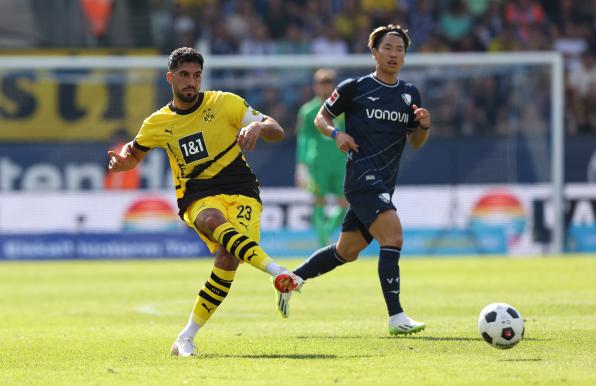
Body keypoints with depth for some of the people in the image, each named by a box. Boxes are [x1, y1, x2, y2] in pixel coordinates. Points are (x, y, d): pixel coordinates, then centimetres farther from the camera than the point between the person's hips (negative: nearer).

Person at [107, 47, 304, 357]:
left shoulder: (224, 103, 4)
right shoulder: (157, 124, 10)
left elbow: (277, 131, 1)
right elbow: (134, 152, 28)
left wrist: (257, 127, -22)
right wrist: (122, 161, 4)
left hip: (240, 191, 0)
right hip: (197, 198, 0)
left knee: (229, 257, -25)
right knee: (213, 221, -38)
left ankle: (186, 337, -13)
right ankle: (277, 272, -56)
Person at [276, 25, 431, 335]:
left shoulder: (410, 94, 13)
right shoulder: (355, 88, -2)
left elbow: (415, 142, 17)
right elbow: (321, 117, 8)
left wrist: (424, 126, -5)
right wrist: (336, 134, -13)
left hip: (383, 186, 7)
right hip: (362, 177, -7)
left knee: (346, 251, 16)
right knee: (393, 236, -23)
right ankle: (396, 318, -24)